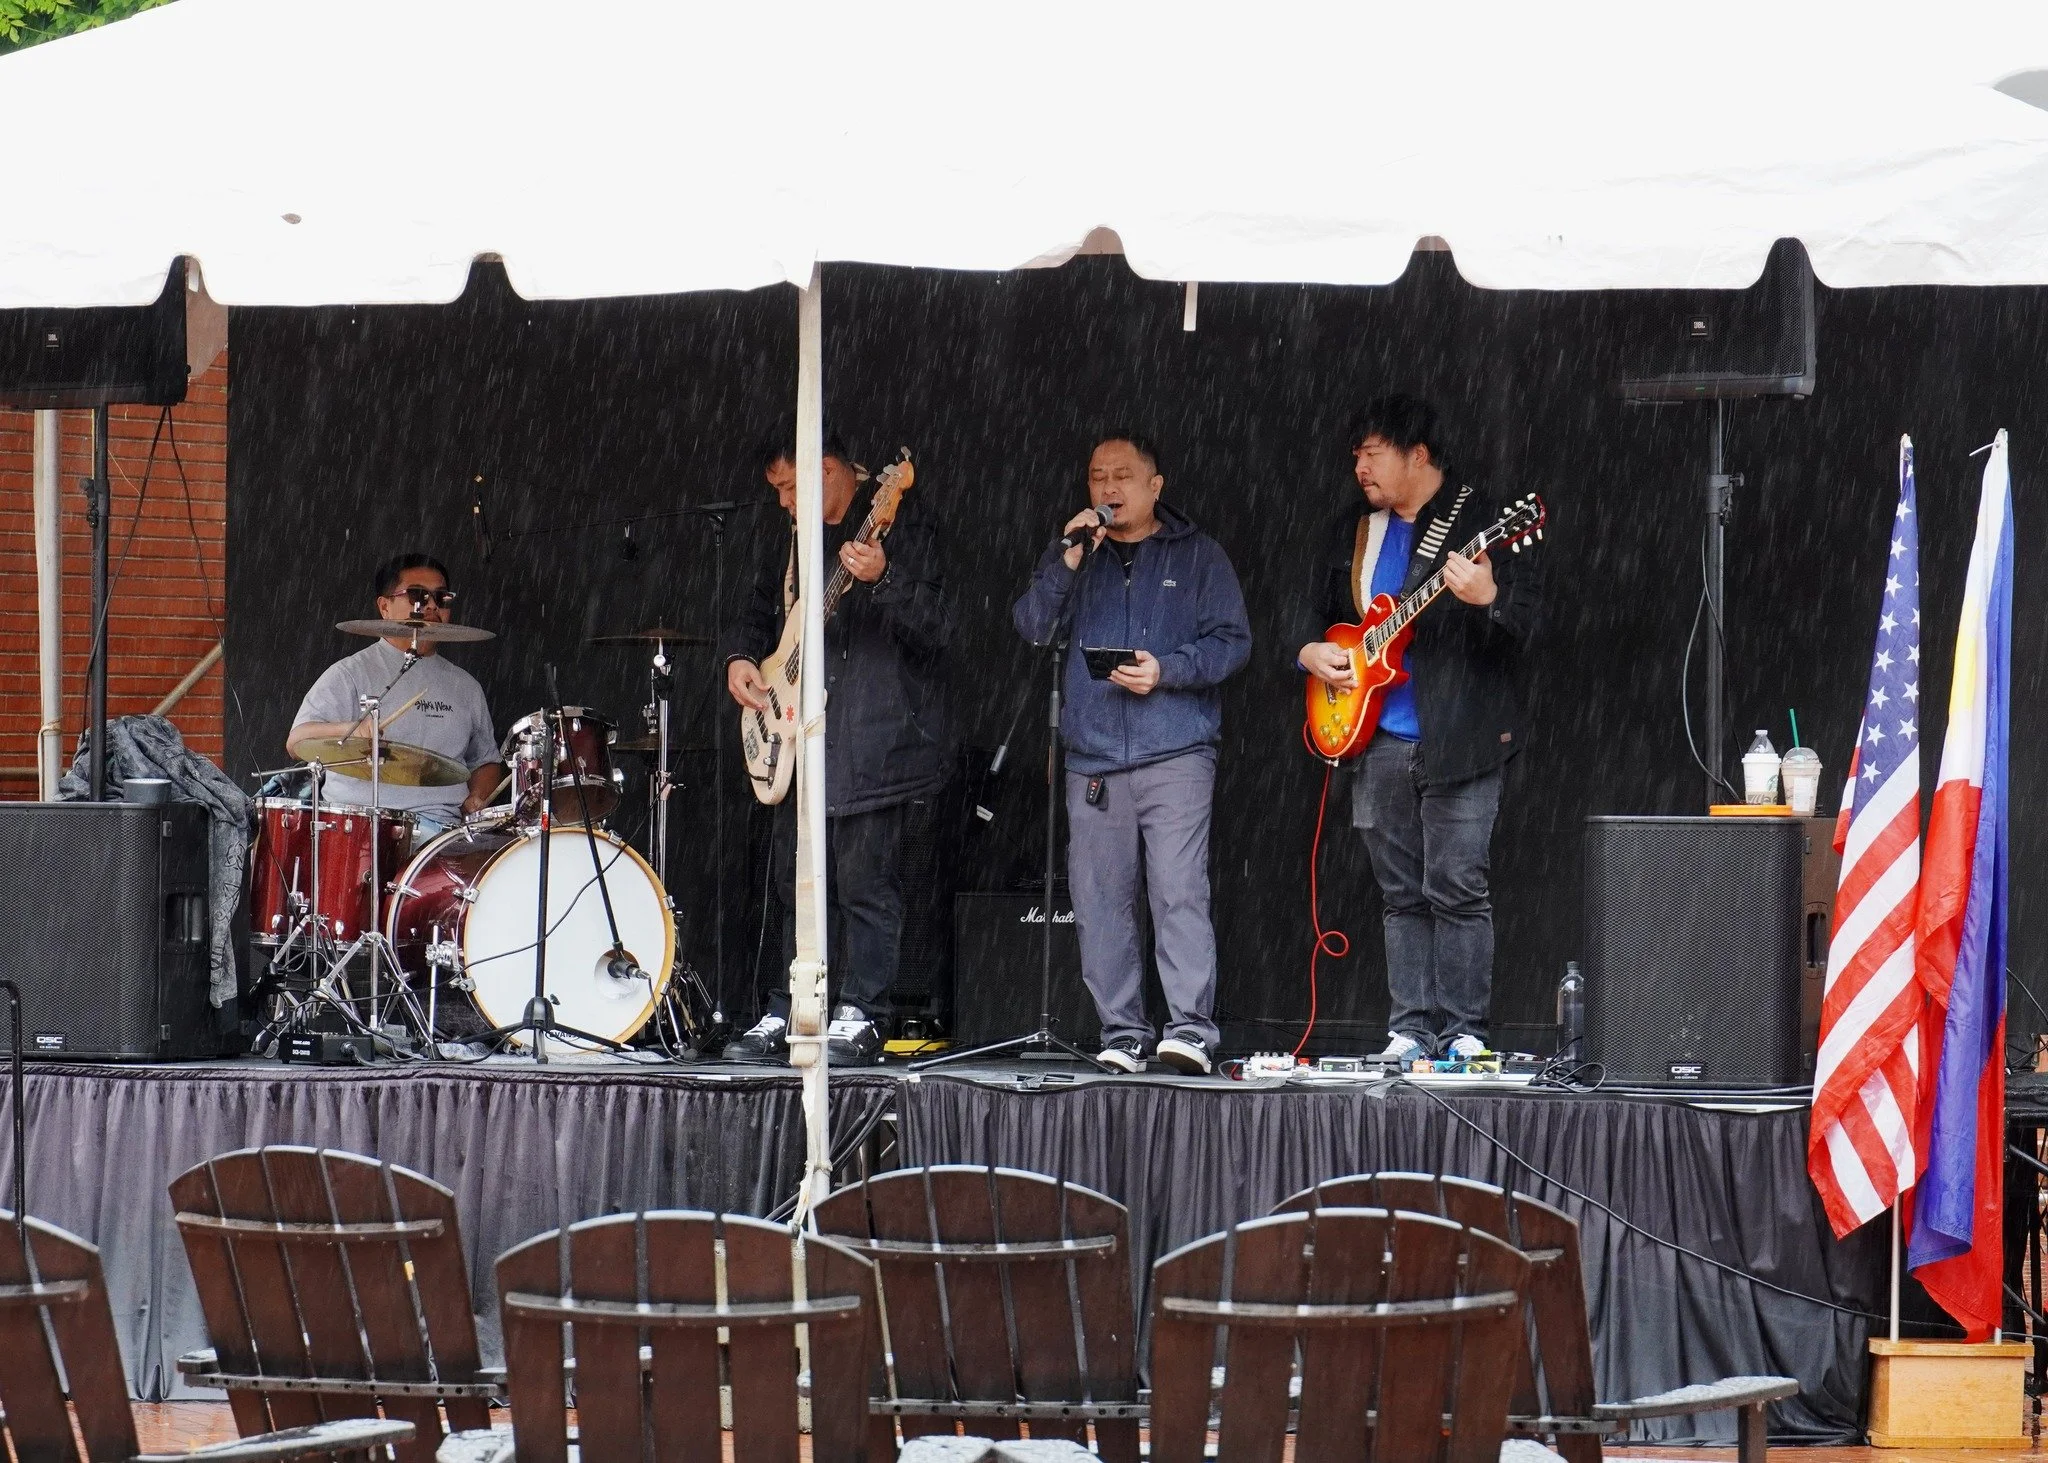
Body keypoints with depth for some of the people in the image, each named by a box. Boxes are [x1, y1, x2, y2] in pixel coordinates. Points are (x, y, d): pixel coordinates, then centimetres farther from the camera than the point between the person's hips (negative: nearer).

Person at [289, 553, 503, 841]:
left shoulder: (464, 686, 22)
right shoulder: (351, 674, 5)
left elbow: (486, 760, 32)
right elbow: (297, 741, -7)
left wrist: (476, 799, 9)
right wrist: (351, 730, -28)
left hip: (443, 825, 4)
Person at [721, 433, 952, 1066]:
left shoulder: (901, 523, -8)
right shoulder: (787, 538, 15)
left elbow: (937, 628, -16)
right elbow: (759, 614, 29)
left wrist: (882, 581, -33)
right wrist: (740, 657, 8)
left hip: (875, 734, -8)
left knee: (864, 877, -8)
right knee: (795, 874, 11)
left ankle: (859, 1020, -4)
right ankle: (790, 1014, 19)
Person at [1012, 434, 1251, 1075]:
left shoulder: (1196, 555, 10)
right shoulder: (1071, 558, 19)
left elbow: (1232, 640, 3)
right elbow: (1032, 627, 7)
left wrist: (1165, 671, -11)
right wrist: (1067, 564, -6)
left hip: (1176, 754, -4)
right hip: (1093, 759, 4)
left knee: (1180, 894, -15)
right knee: (1100, 903, 0)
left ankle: (1191, 1028, -19)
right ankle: (1123, 1033, 4)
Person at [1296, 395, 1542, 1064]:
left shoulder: (1483, 522, -4)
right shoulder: (1349, 532, 15)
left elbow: (1522, 628, -9)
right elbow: (1317, 613, 26)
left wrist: (1486, 600, -30)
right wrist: (1311, 651, 5)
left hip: (1457, 740, -6)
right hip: (1377, 742, 6)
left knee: (1455, 890, -7)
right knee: (1402, 896, 8)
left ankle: (1463, 1031, -3)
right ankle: (1410, 1030, 11)